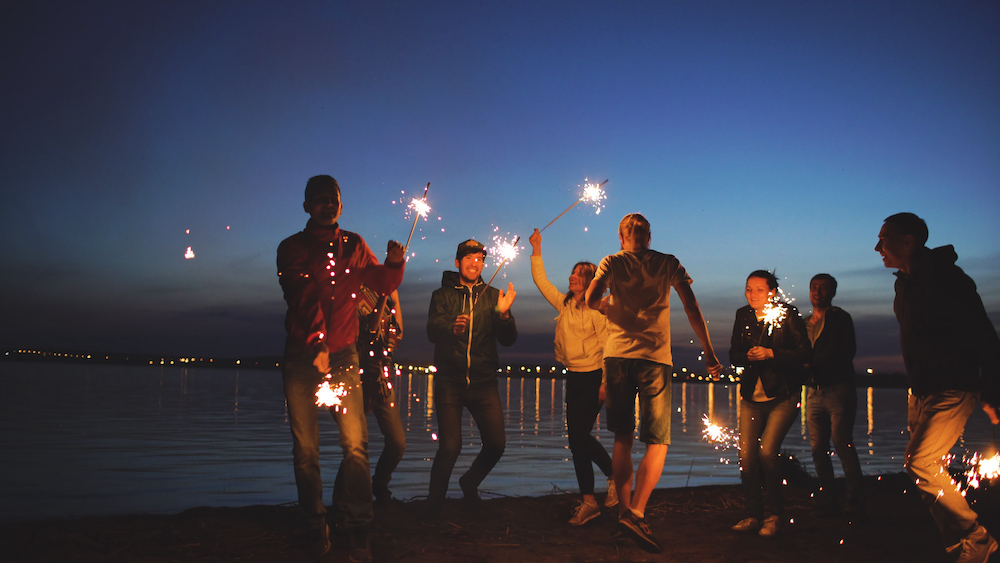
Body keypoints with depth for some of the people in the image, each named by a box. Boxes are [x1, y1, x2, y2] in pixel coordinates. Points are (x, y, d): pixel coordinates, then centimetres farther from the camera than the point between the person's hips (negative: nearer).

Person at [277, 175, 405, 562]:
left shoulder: (353, 245, 10)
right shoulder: (291, 248, 0)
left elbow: (383, 284, 18)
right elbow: (303, 298, -14)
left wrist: (393, 262, -5)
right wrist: (316, 345, -27)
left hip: (342, 355, 1)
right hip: (300, 357, -1)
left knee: (355, 443, -10)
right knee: (305, 447, 2)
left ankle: (357, 530, -1)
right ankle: (316, 526, 18)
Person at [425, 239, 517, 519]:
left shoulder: (493, 296, 12)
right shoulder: (443, 295, 7)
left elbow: (508, 340, 6)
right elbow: (432, 331, -10)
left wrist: (503, 314, -14)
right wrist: (452, 328, -32)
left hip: (484, 382, 2)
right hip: (450, 381, -2)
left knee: (496, 443, -7)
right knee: (450, 446, -12)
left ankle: (469, 486, 23)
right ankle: (434, 505, 11)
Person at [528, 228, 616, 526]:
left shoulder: (597, 309, -10)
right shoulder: (564, 304, 10)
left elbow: (608, 346, -13)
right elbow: (541, 282, 16)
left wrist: (606, 383, -18)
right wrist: (536, 250, 12)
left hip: (593, 378, -7)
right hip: (574, 377, 7)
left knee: (580, 434, -10)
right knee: (576, 438, 7)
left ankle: (615, 476, 10)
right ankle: (588, 501, 17)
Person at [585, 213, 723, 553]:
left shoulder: (613, 262, 8)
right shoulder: (668, 264, 9)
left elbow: (591, 299, -8)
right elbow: (691, 306, 2)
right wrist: (708, 351, 5)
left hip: (617, 356, 2)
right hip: (655, 358, -1)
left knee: (623, 439, 12)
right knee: (657, 442, 0)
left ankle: (624, 512, 12)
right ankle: (636, 513, -16)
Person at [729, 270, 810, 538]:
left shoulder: (788, 315, -6)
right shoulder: (743, 315, 8)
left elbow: (804, 353, -10)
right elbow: (734, 355, 10)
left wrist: (770, 353, -19)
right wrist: (749, 356, -12)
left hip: (783, 397, -5)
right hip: (752, 397, 5)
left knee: (767, 450, -17)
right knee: (746, 455, -2)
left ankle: (775, 514, 1)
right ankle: (753, 515, 12)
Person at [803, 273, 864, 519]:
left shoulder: (840, 318, 3)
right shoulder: (805, 323, 19)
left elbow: (844, 352, -8)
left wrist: (812, 365, -11)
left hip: (838, 389, -5)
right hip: (814, 392, 5)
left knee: (843, 444, -9)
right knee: (818, 448, 2)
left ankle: (854, 503, -5)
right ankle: (827, 502, 9)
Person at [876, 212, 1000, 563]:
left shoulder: (944, 277, -17)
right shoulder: (905, 282, 11)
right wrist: (916, 386, 20)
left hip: (952, 390, -9)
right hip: (922, 392, 9)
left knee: (920, 463, -17)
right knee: (931, 471, 11)